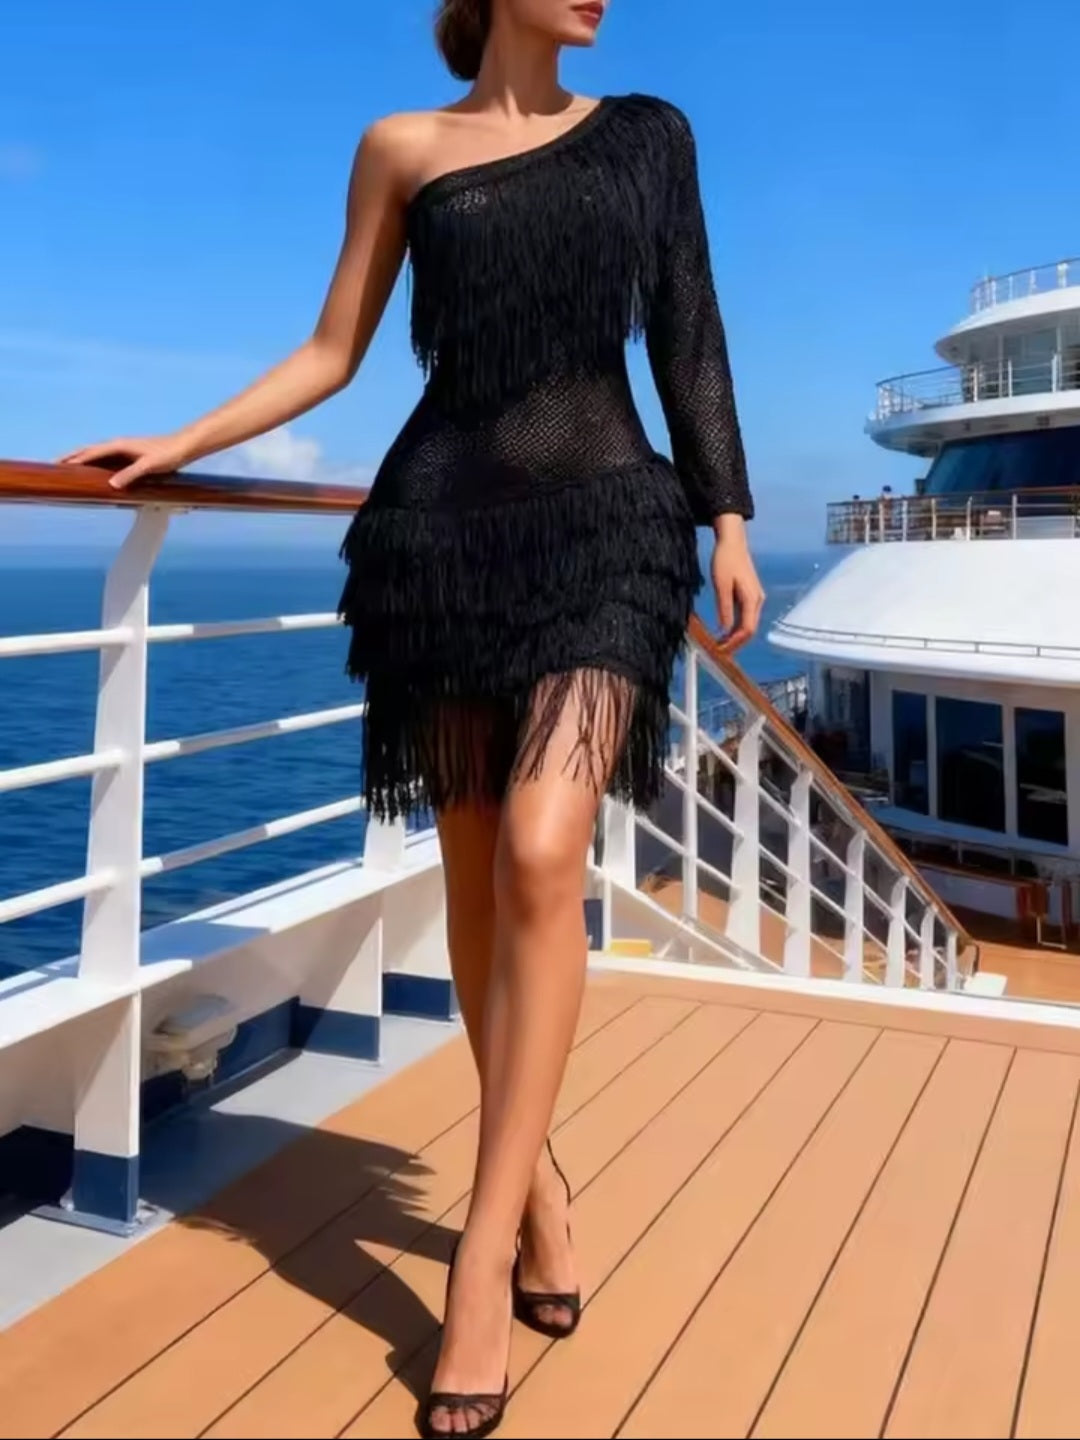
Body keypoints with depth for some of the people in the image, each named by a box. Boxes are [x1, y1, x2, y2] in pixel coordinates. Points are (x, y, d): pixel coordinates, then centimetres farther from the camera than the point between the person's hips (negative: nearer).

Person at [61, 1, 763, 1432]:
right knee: (476, 876, 3)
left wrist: (729, 520, 4)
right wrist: (180, 443, 5)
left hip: (604, 521, 0)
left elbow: (690, 343, 12)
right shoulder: (404, 147, 11)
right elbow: (330, 355, 13)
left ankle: (484, 1249, -10)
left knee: (543, 856, -20)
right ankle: (536, 1175, 24)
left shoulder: (647, 134, 14)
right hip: (449, 525, 1)